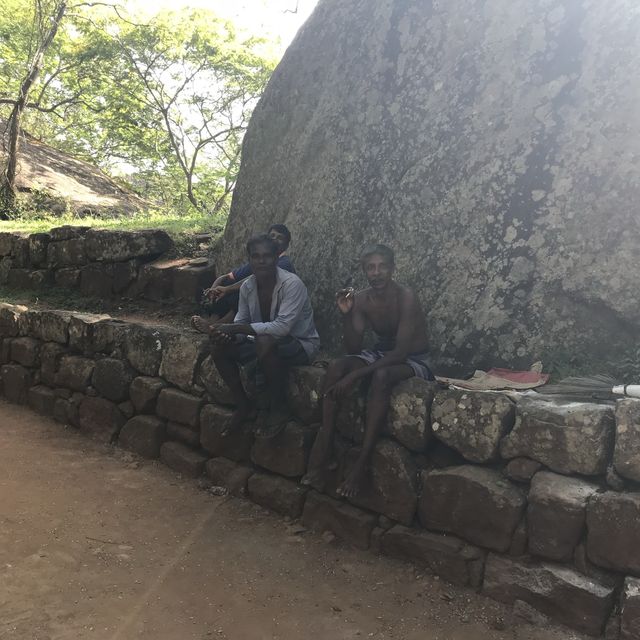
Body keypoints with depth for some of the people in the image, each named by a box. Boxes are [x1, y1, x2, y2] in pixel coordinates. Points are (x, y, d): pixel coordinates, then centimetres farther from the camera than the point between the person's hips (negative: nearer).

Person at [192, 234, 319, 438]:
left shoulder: (291, 284, -26)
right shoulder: (247, 286, -5)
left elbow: (282, 327, -36)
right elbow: (241, 322, 0)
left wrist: (234, 328, -36)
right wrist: (226, 334, -26)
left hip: (301, 343, -7)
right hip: (265, 341, 7)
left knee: (265, 343, -37)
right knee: (221, 347, -10)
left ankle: (279, 408, -18)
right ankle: (244, 406, 4)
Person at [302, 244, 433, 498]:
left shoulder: (406, 298, -23)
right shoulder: (361, 299, -6)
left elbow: (401, 352, -29)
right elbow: (353, 349, -7)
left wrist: (355, 375, -34)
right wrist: (346, 314, -23)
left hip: (412, 361, -5)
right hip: (381, 355, 6)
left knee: (381, 376, -38)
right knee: (336, 366, -21)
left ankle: (362, 461, -34)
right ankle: (323, 446, -22)